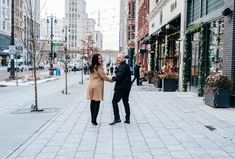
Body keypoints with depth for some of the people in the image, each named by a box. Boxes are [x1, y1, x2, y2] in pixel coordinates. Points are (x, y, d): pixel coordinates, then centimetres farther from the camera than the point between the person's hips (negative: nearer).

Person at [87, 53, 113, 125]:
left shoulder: (92, 67, 11)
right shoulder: (99, 67, -13)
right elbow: (104, 77, -9)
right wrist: (112, 80, 5)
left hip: (91, 86, 8)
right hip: (97, 86, -8)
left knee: (92, 102, 11)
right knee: (97, 103, -2)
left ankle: (92, 119, 17)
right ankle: (94, 120, -2)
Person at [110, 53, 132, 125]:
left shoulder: (123, 66, -18)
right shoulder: (125, 65, 15)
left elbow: (118, 77, -24)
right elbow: (118, 73, 14)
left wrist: (113, 78, -5)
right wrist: (117, 67, -2)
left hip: (121, 87, -10)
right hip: (126, 87, 10)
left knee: (114, 101, -5)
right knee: (126, 102, 13)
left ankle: (117, 118, -7)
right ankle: (127, 119, 17)